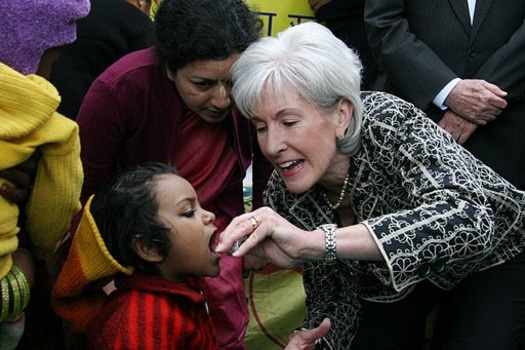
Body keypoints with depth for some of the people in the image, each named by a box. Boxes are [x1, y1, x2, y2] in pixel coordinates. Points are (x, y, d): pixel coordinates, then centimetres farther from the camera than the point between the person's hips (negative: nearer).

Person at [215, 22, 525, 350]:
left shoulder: (389, 123, -34)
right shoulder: (283, 198, -20)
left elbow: (470, 220, -50)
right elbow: (333, 298, -9)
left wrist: (316, 241, -57)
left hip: (492, 258, -3)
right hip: (392, 282, 4)